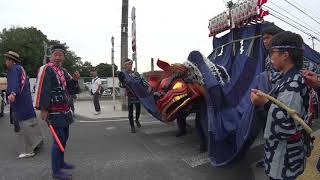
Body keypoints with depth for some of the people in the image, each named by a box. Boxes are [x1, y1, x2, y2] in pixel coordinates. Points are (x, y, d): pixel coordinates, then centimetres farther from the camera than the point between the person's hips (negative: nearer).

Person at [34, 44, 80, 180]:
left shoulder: (63, 71, 13)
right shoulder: (47, 69, -12)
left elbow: (70, 89, 14)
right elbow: (43, 90, -19)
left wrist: (74, 80, -5)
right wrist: (43, 109, -23)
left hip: (64, 110, 9)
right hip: (55, 111, -9)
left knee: (65, 137, 17)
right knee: (59, 139, -7)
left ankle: (61, 162, 33)